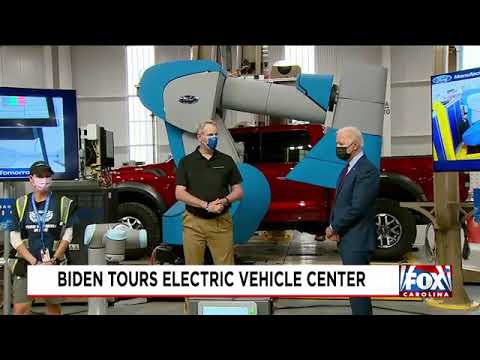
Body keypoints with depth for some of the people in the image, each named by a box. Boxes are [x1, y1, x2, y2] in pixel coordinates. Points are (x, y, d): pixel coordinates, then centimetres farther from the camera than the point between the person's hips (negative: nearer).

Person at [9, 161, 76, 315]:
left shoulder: (63, 203, 1)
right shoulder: (21, 204, 3)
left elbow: (67, 235, 1)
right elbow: (15, 238, -1)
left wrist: (53, 259, -10)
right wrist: (34, 262, -12)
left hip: (54, 265, 0)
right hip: (25, 264, 0)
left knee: (54, 305, 11)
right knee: (20, 308, -6)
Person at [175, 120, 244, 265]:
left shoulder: (226, 160, 8)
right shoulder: (186, 162, 4)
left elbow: (238, 191, 9)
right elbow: (179, 193, -3)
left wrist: (225, 201, -13)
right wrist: (206, 205, -15)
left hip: (221, 222, 1)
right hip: (194, 222, 0)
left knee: (225, 265, 0)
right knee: (193, 266, 6)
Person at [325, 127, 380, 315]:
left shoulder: (367, 170, -15)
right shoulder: (347, 168, 15)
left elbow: (357, 208, -21)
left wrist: (333, 227, -10)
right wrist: (333, 227, 2)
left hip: (357, 241, -9)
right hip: (346, 239, 9)